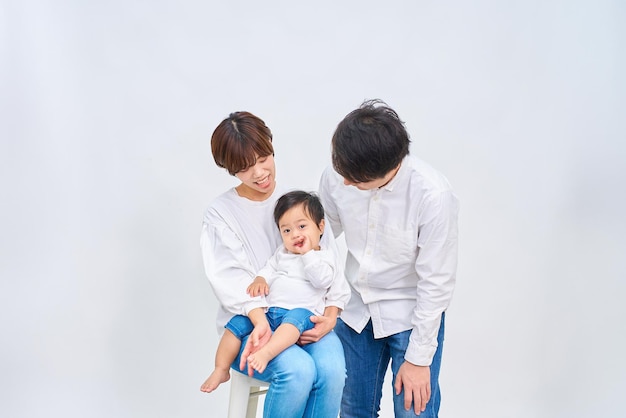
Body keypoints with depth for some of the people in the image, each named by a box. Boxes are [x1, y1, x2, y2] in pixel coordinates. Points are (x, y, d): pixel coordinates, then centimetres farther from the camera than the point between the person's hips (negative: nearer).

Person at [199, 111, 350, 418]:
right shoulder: (220, 213, 0)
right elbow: (232, 277, -11)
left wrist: (331, 314, -14)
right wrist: (260, 320, -28)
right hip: (248, 324, -2)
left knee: (332, 368, -28)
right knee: (298, 370, -31)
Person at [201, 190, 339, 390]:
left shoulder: (325, 256, 5)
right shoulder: (282, 253, 22)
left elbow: (322, 280, -11)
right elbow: (269, 268, 19)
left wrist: (307, 253, -10)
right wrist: (260, 279, -4)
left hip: (301, 311, -6)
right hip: (267, 311, 6)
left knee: (297, 317, -40)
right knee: (237, 323, -10)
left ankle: (265, 353, -58)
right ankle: (221, 370, -2)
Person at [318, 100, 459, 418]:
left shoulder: (434, 196, -27)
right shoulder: (335, 178, -15)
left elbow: (437, 283, -20)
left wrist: (419, 358, -14)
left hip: (412, 316, -4)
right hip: (357, 310, 4)